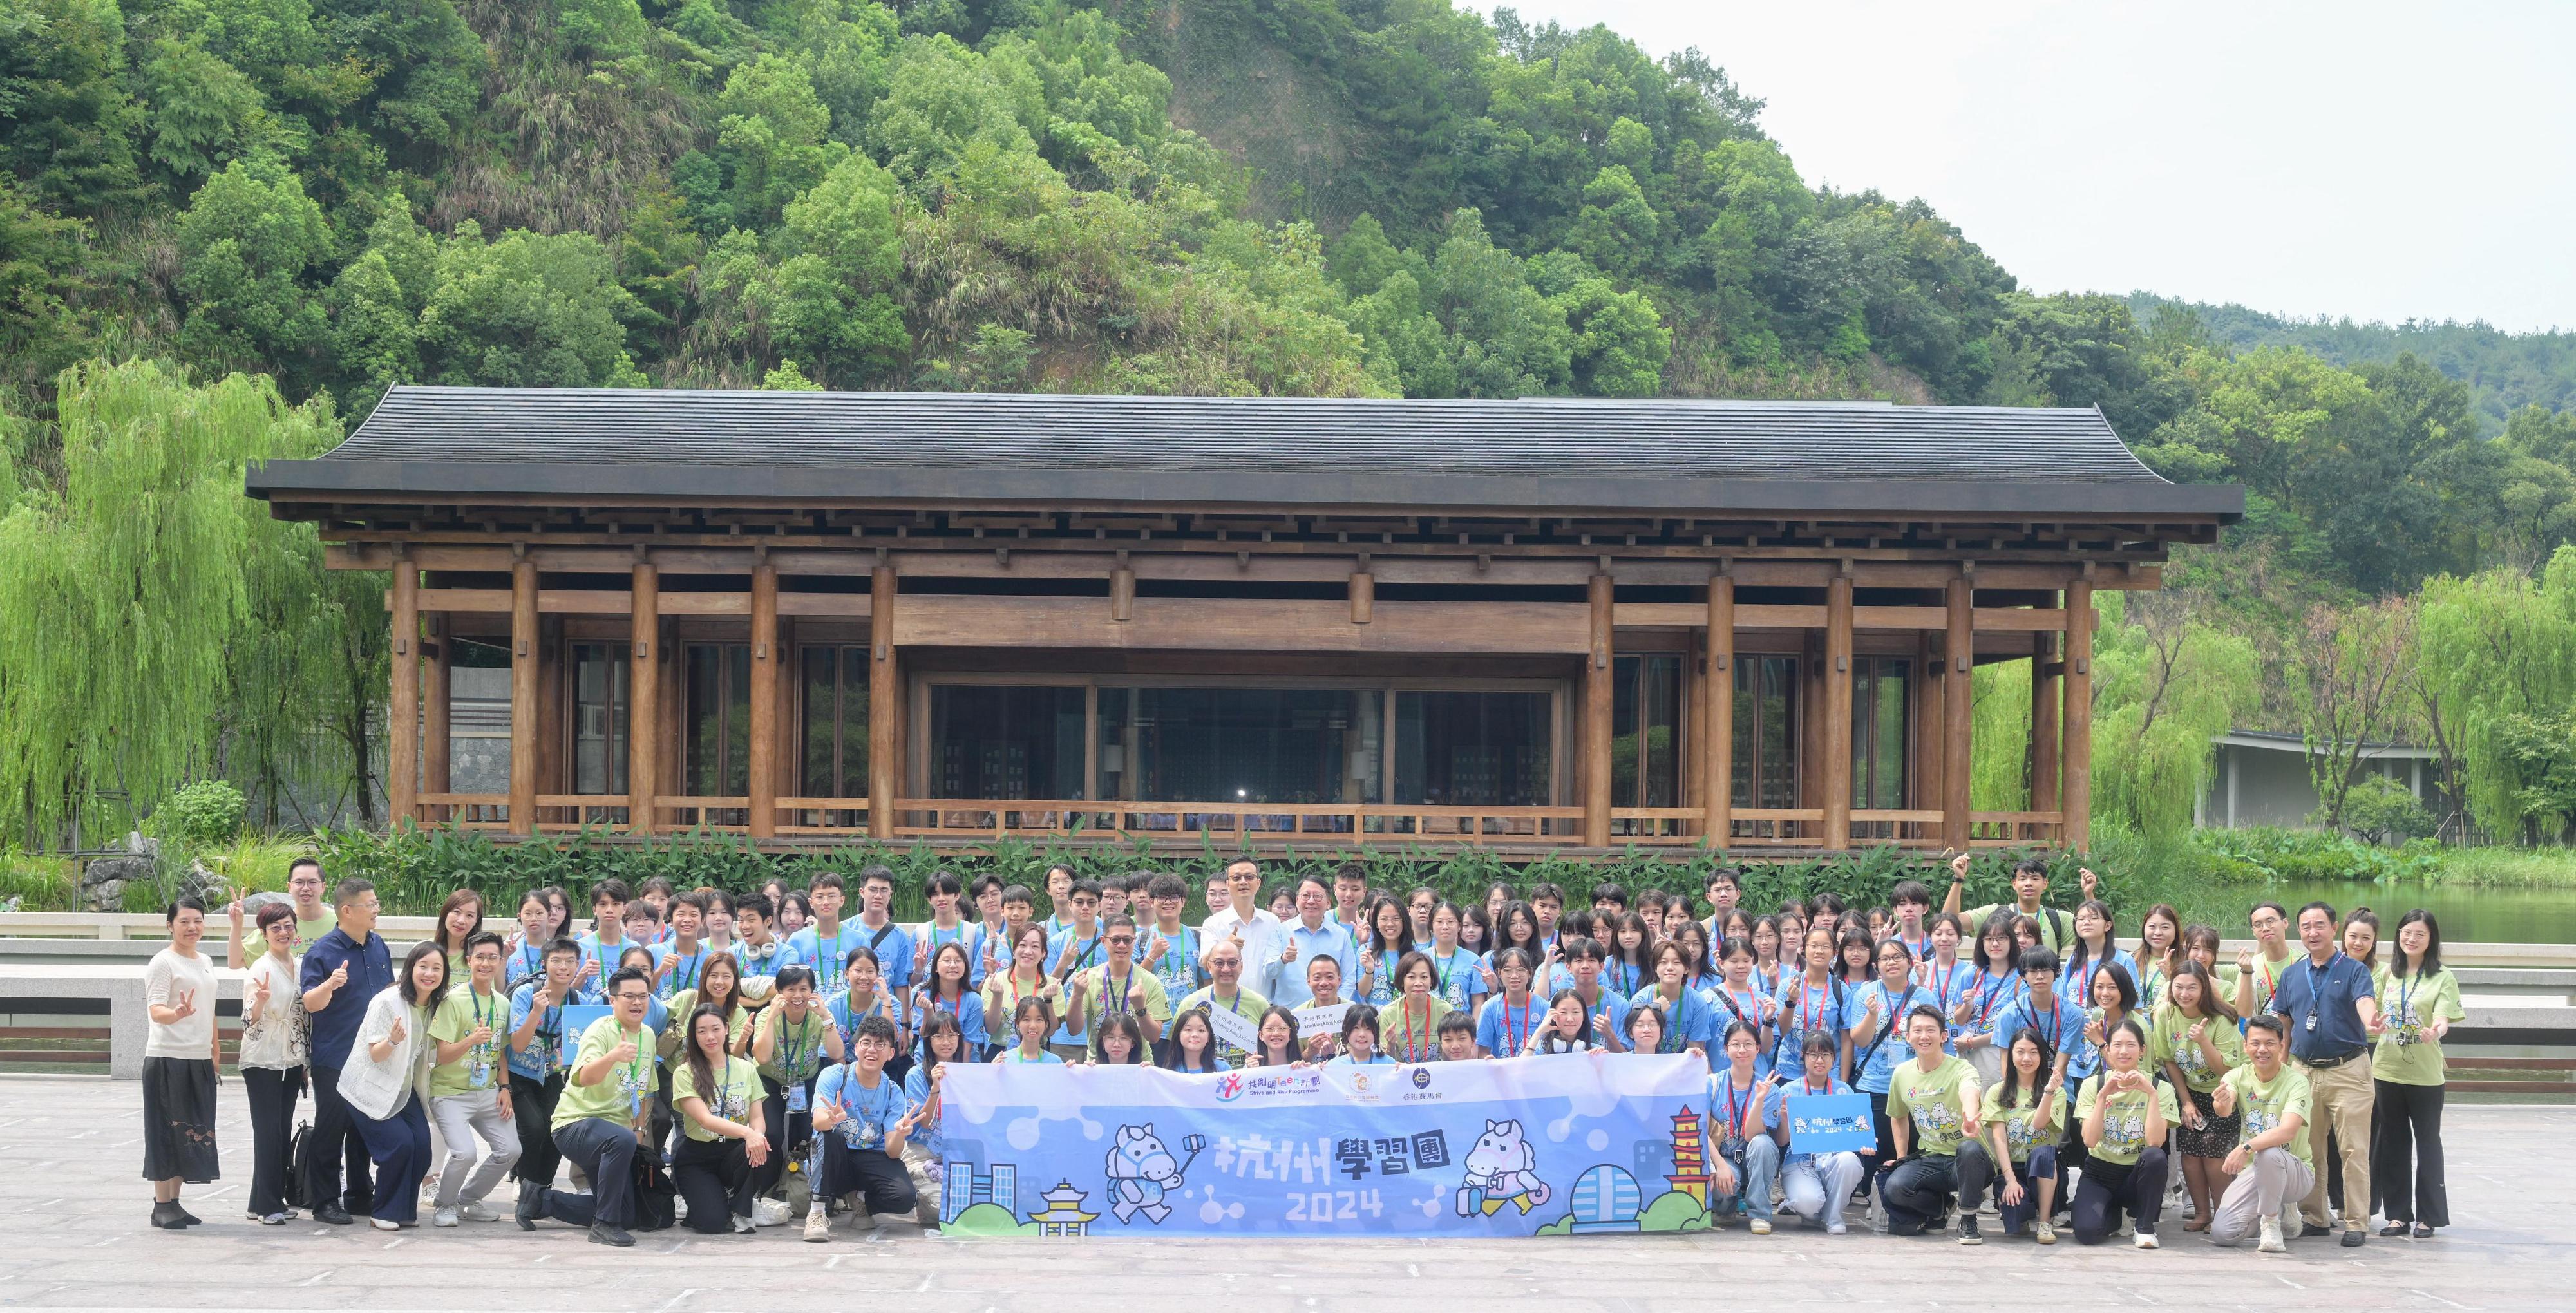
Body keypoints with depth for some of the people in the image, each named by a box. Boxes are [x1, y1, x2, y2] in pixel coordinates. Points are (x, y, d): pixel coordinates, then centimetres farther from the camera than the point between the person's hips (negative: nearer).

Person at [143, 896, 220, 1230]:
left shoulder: (205, 962, 15)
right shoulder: (163, 962, -9)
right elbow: (156, 1010, -19)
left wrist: (215, 1049, 21)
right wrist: (177, 1013, -40)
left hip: (199, 1061, 8)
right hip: (168, 1059, -8)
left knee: (195, 1131, 8)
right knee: (168, 1131, -6)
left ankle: (175, 1202, 15)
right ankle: (161, 1206, -1)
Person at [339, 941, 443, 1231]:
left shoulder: (436, 1006, 2)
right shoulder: (388, 1001, -19)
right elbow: (376, 1055, -19)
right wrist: (393, 1040, -38)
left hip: (405, 1088, 6)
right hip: (372, 1089, -6)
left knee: (422, 1145, -11)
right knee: (400, 1143, -20)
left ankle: (404, 1210, 9)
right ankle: (385, 1212, -1)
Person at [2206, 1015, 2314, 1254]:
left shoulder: (2295, 1081, -15)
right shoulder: (2240, 1076, -1)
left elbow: (2288, 1131, -30)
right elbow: (2224, 1109, -24)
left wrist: (2246, 1147, -45)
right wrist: (2222, 1104, -49)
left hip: (2296, 1171, -5)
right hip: (2253, 1171, 5)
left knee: (2268, 1153, -39)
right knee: (2222, 1234, -14)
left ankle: (2271, 1224, -13)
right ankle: (2282, 1212, 16)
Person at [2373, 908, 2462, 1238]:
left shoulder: (2442, 977, -5)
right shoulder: (2390, 973, 8)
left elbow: (2442, 1020, -15)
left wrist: (2435, 1032, -35)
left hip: (2425, 1074, -4)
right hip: (2388, 1070, 4)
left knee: (2427, 1143, 4)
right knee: (2393, 1143, 8)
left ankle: (2428, 1216, 11)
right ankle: (2398, 1214, 16)